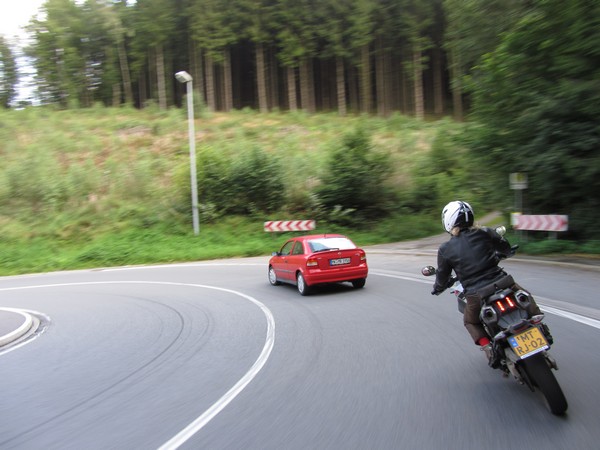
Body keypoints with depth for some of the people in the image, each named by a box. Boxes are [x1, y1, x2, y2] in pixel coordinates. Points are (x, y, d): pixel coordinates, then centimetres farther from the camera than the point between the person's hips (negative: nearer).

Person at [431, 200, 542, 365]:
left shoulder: (445, 250, -3)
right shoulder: (484, 233, 0)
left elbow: (442, 277, 8)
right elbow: (506, 248, 16)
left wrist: (437, 289, 29)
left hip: (476, 296, -1)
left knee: (470, 321, 30)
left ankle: (486, 345, 8)